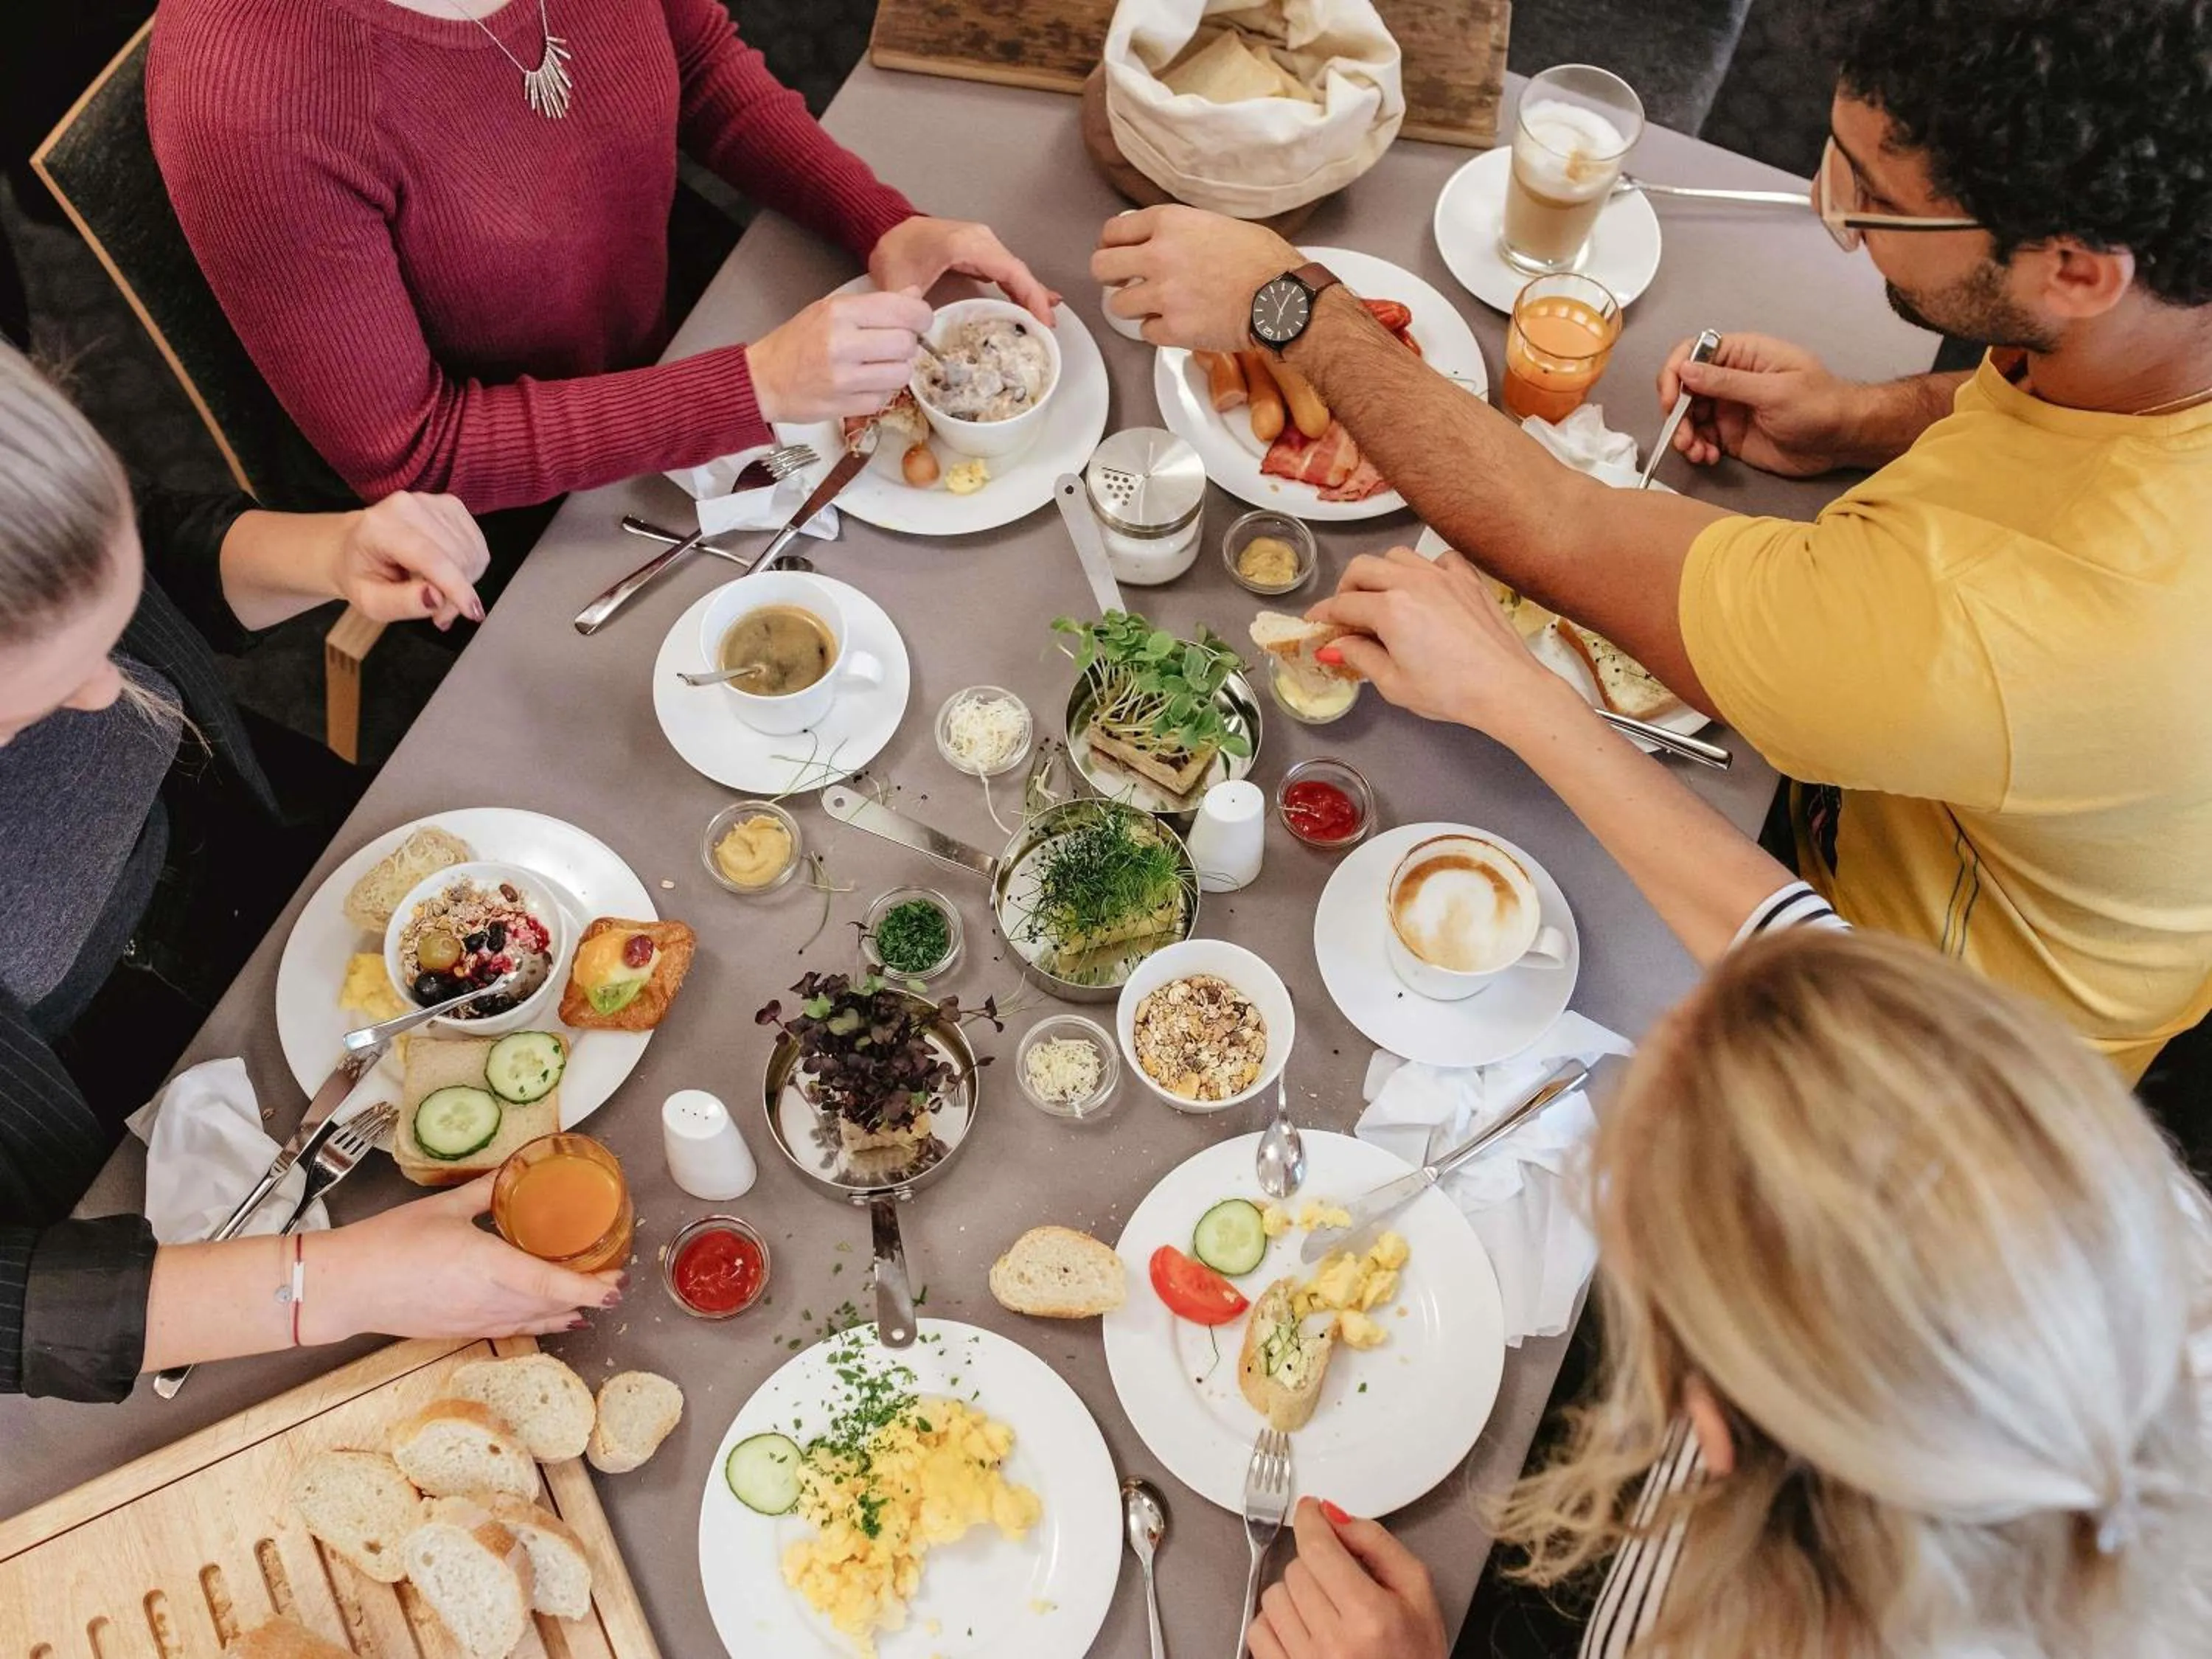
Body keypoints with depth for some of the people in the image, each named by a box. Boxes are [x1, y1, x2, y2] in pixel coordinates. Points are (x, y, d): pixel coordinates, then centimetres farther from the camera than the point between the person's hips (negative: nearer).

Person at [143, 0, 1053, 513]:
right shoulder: (250, 97, -37)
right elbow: (409, 458, -28)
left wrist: (887, 224, -16)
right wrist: (758, 387, -35)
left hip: (665, 352, 6)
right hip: (497, 513, -5)